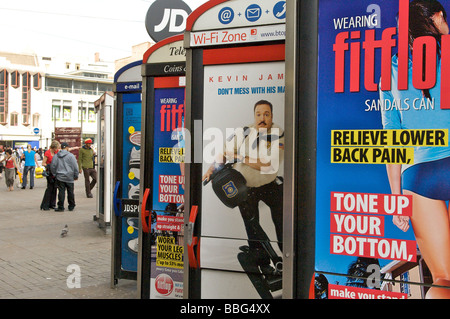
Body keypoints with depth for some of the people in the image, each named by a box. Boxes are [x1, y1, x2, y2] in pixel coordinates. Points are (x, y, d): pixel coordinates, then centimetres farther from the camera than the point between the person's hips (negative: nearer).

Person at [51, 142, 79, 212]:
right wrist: (76, 176, 4)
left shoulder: (55, 156, 4)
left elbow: (52, 166, 7)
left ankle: (60, 207, 1)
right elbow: (75, 167, -6)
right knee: (70, 192, 9)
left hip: (60, 177, 2)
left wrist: (54, 174, 18)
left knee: (61, 192, 2)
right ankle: (71, 206, 18)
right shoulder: (71, 156, -6)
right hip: (69, 177, -2)